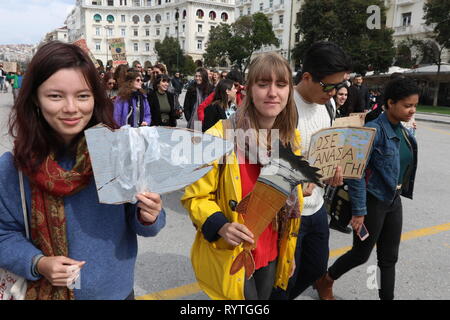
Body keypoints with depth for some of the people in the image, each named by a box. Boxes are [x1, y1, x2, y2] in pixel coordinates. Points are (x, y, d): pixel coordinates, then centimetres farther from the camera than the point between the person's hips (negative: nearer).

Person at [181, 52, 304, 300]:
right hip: (231, 255, -5)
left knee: (263, 297, 25)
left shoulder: (292, 139, -1)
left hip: (271, 253, 6)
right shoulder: (220, 136, -21)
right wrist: (220, 226, -30)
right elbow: (196, 196, -13)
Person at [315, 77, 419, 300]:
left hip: (394, 201, 7)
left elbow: (403, 168, 14)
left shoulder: (404, 132, 4)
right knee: (361, 254, 7)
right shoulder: (374, 130, -20)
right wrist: (359, 211, -21)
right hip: (372, 201, -7)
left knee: (389, 257, 15)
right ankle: (325, 281, 32)